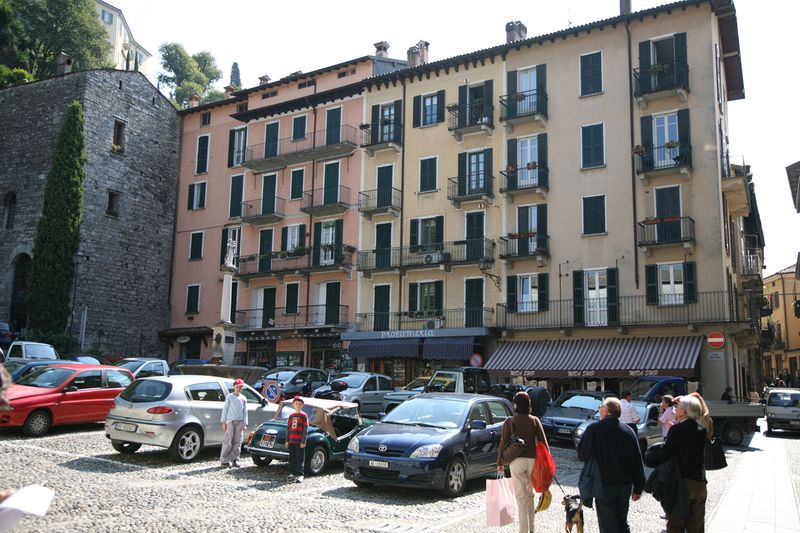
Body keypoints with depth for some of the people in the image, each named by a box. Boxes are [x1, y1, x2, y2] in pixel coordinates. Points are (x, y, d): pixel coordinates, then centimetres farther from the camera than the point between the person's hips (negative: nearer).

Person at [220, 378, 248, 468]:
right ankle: (224, 460, 3)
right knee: (228, 442, -5)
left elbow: (245, 412, 14)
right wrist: (223, 422, -4)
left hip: (239, 422, 3)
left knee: (237, 442, 2)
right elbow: (225, 409, 2)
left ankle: (235, 460, 8)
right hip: (230, 421, -3)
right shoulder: (229, 397, 4)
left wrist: (245, 423, 7)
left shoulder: (243, 398, 14)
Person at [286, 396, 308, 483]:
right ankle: (292, 473, 18)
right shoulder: (291, 416, 13)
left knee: (300, 459, -4)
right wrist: (287, 440, 10)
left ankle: (299, 475, -4)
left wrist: (303, 441, -11)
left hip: (299, 441, -5)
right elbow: (288, 428, 15)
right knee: (292, 458, 10)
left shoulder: (304, 416, -2)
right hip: (291, 441, 5)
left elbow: (305, 429, -6)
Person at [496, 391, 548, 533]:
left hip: (517, 460, -2)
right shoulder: (534, 420, 3)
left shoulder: (510, 421, -2)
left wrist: (500, 462, 5)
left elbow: (503, 443, -2)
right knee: (529, 493, 17)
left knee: (521, 496, 1)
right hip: (533, 459, 3)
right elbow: (543, 441, 2)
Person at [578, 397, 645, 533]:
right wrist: (638, 488, 11)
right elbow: (638, 462, 3)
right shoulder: (628, 430, 0)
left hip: (604, 484, -4)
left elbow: (582, 455, -6)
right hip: (625, 485, 4)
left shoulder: (594, 429, -12)